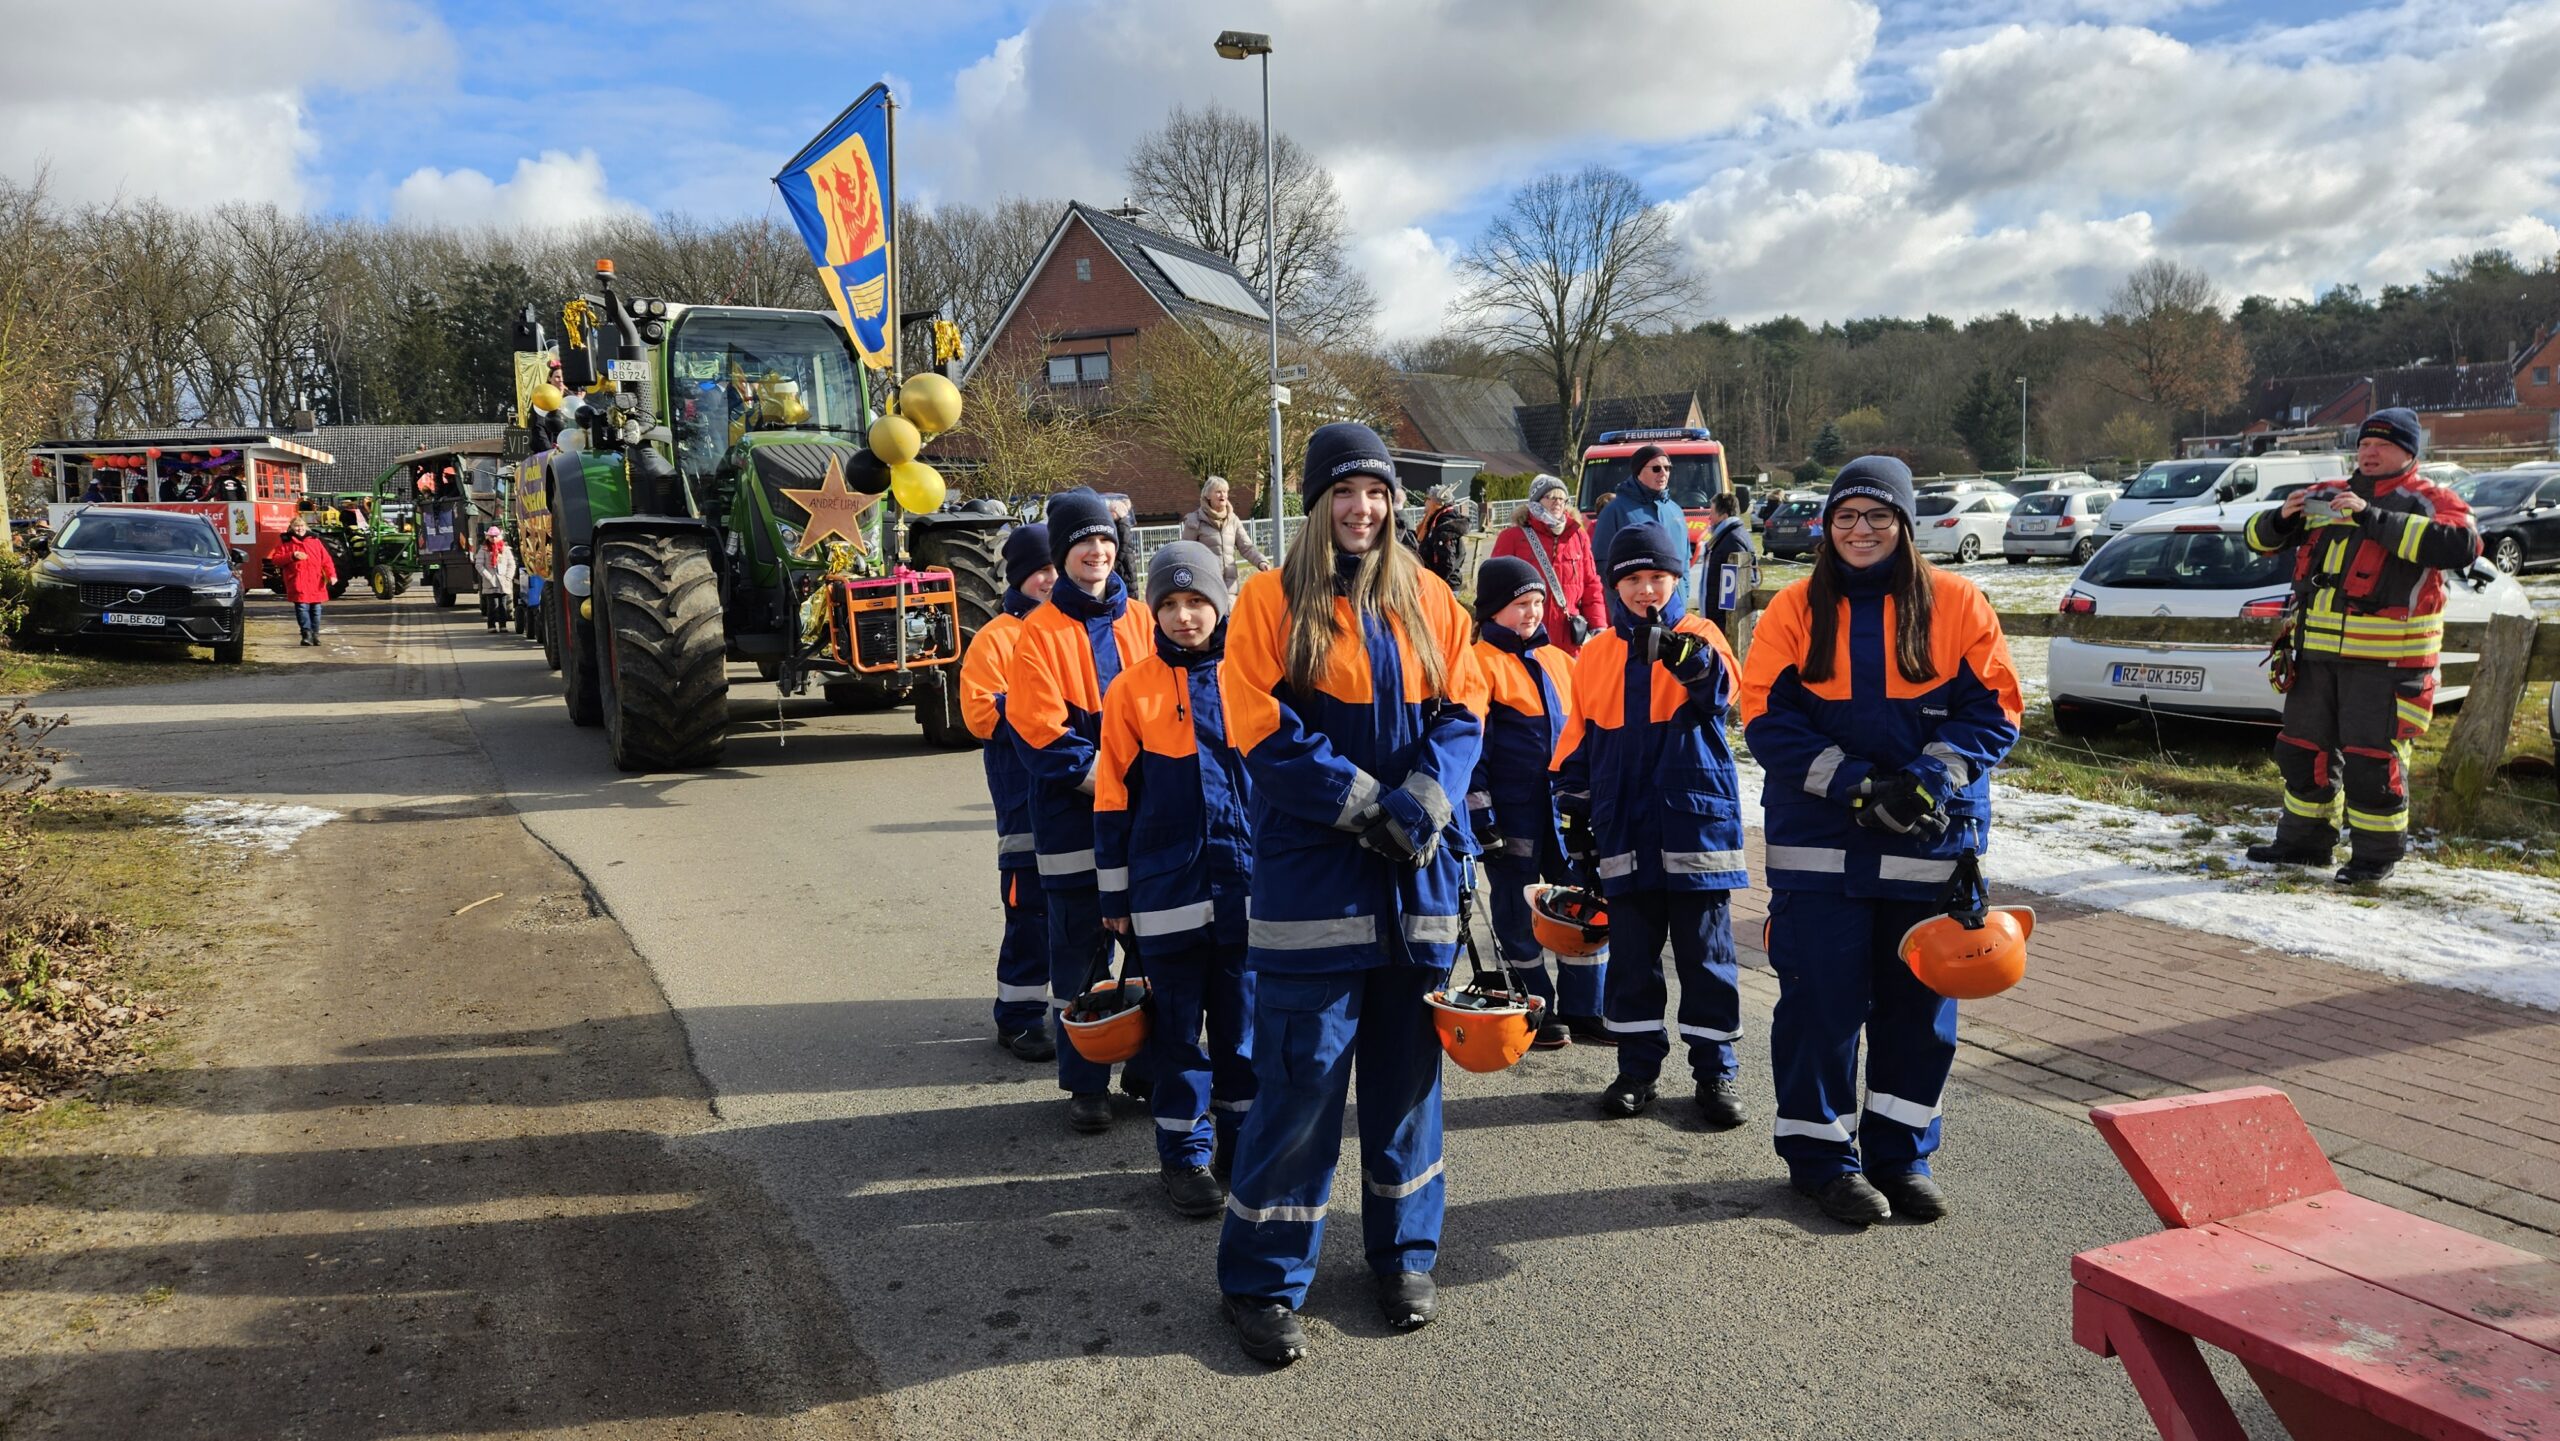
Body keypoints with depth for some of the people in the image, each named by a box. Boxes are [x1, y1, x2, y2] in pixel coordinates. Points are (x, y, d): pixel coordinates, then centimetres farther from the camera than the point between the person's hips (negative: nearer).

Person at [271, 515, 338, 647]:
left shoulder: (314, 541, 13)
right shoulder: (285, 542, 8)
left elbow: (326, 559, 8)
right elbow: (275, 560, 0)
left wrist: (331, 574, -6)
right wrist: (292, 556, -14)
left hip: (315, 583, 2)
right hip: (298, 584, -2)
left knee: (315, 609, 7)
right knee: (302, 608, -11)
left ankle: (315, 634, 17)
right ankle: (307, 633, -10)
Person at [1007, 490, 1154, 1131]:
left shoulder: (1139, 621, 9)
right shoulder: (1040, 632, -3)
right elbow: (1042, 734, -9)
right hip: (1073, 819, -3)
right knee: (1080, 948, 4)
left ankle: (1151, 1065, 24)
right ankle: (1086, 1084, 15)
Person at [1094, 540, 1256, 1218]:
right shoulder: (1133, 689, 1)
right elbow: (1114, 798, 3)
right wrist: (1115, 894, 2)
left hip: (1246, 882, 1)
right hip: (1167, 887, -1)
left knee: (1243, 1016, 10)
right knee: (1177, 1023, 6)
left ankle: (1244, 1147, 24)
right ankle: (1184, 1153, 19)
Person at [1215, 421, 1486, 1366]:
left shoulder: (1427, 600, 10)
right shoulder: (1272, 600, -2)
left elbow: (1462, 712, 4)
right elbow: (1264, 732, -9)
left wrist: (1420, 803, -13)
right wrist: (1362, 804, -16)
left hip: (1417, 870, 4)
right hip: (1311, 872, -4)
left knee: (1407, 1065, 12)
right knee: (1301, 1074, -3)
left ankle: (1405, 1255, 30)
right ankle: (1261, 1280, 13)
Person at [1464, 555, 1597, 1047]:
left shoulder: (1557, 661, 12)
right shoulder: (1481, 662, -7)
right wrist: (1480, 815, -13)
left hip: (1563, 806, 6)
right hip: (1512, 814, -6)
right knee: (1518, 913, 5)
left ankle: (1582, 1008, 20)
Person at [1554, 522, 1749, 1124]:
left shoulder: (1698, 637, 1)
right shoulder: (1595, 656, 9)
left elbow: (1720, 690, -23)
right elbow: (1577, 747, 14)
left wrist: (1678, 648, -42)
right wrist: (1576, 825, 12)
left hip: (1696, 825, -3)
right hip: (1624, 836, 3)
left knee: (1706, 956, 4)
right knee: (1630, 957, 9)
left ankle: (1715, 1072, 16)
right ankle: (1637, 1069, 21)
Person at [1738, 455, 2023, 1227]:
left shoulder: (1957, 604, 2)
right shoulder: (1795, 610, 2)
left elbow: (1993, 710, -1)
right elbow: (1767, 718, -5)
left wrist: (1928, 779, -17)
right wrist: (1850, 785, -17)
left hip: (1930, 841, 1)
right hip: (1819, 844, -1)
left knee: (1920, 1001, 9)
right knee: (1821, 999, 1)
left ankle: (1902, 1154, 25)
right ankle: (1821, 1154, 16)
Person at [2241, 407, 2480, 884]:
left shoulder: (2428, 501, -1)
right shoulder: (2325, 499, 15)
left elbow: (2461, 545, -21)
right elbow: (2260, 538, 19)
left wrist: (2373, 518, -24)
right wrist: (2282, 518, -6)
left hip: (2385, 660, -6)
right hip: (2315, 653, 6)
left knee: (2373, 759, -3)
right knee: (2303, 750, 13)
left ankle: (2377, 853, 11)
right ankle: (2304, 840, 27)